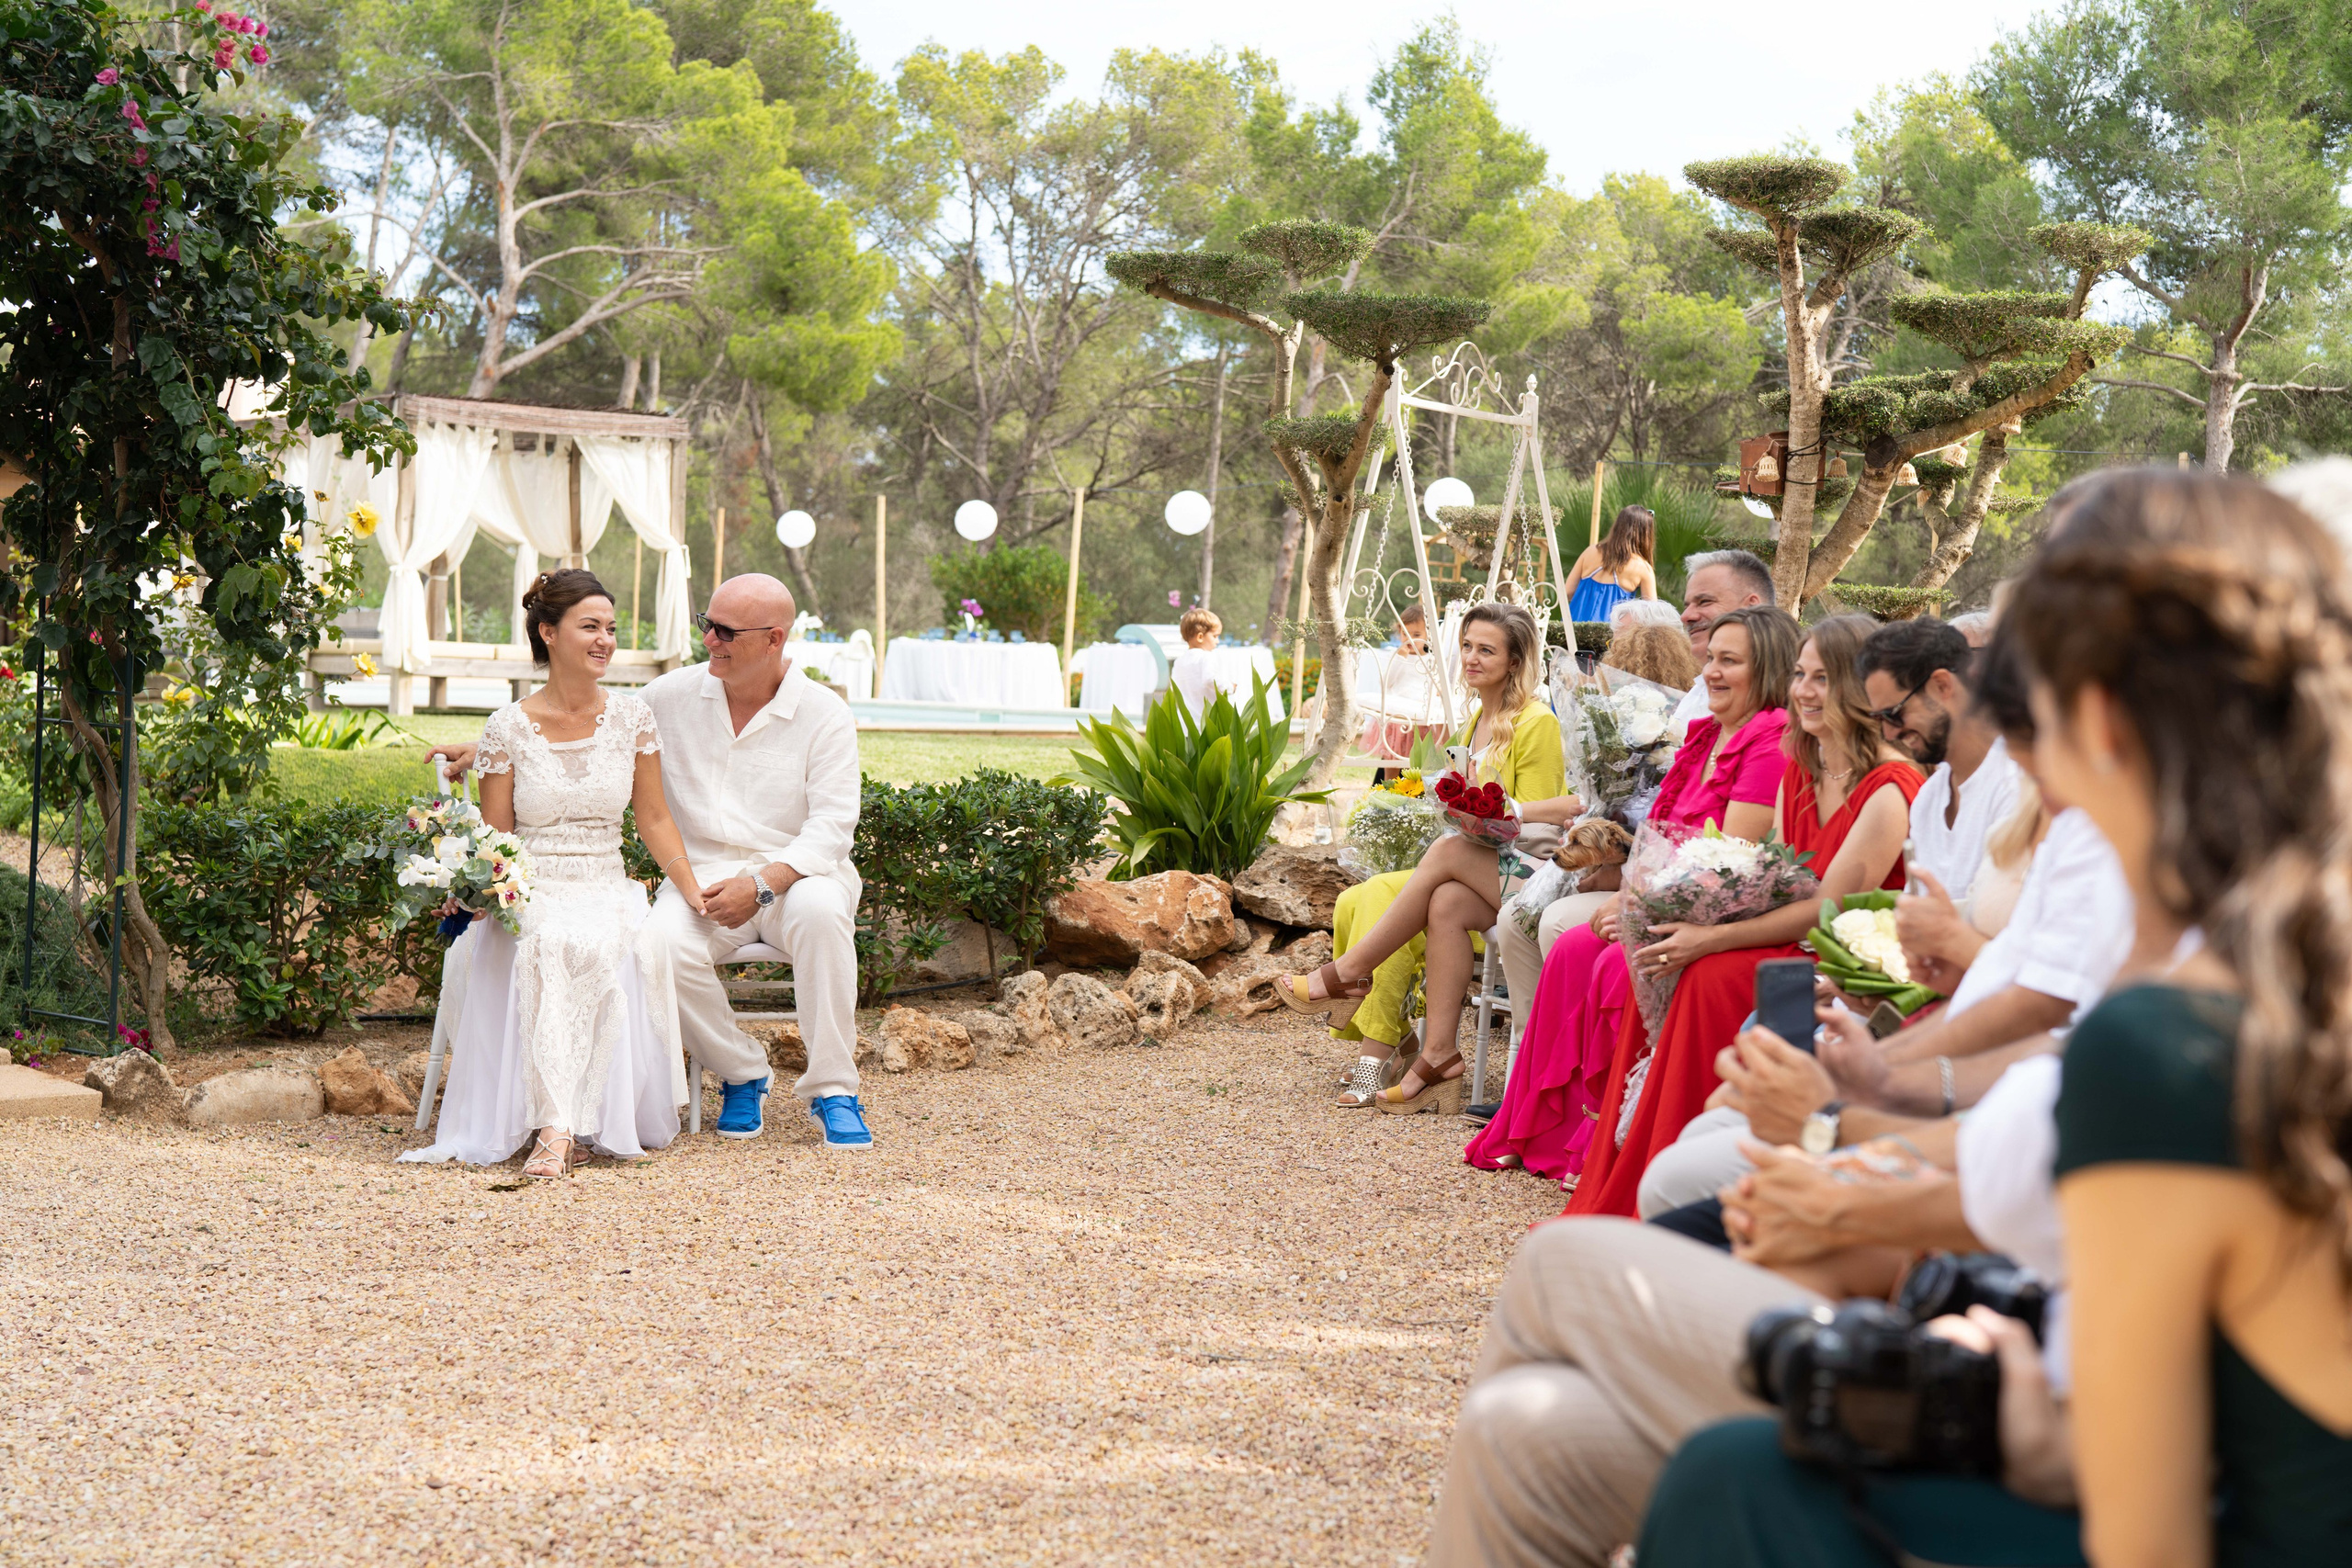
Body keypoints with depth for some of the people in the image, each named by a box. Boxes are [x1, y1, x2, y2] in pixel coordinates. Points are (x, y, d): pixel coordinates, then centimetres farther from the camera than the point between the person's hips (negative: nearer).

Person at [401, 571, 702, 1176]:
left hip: (608, 893, 2)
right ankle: (561, 1124, -40)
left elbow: (653, 818, 12)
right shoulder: (509, 727, 2)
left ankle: (556, 1126, -34)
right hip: (531, 898, -2)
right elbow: (495, 839, 5)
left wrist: (694, 892, 2)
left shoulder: (632, 717, 8)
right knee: (550, 946, -38)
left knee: (630, 945, -35)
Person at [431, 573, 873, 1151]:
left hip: (796, 872, -2)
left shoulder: (825, 715, -2)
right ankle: (742, 1073, -6)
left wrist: (761, 883, -22)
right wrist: (485, 751, 9)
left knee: (819, 910, -38)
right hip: (702, 876, 2)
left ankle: (833, 1089, -25)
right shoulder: (676, 695, 7)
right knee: (663, 945, -32)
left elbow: (832, 825, -9)